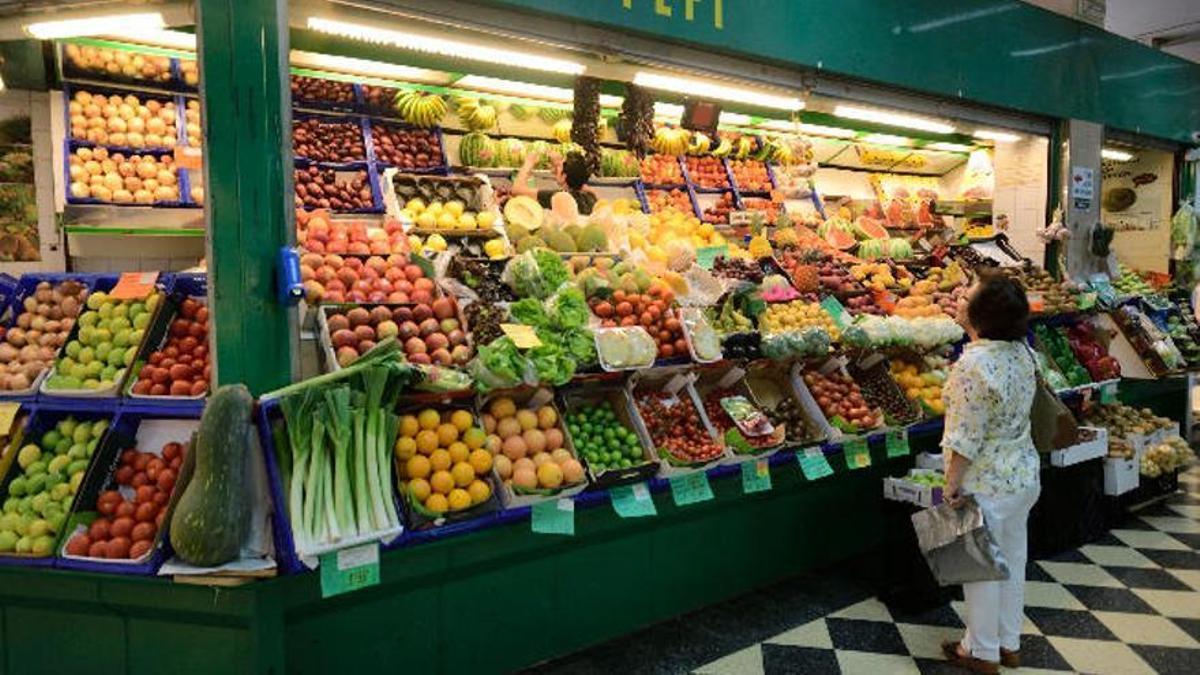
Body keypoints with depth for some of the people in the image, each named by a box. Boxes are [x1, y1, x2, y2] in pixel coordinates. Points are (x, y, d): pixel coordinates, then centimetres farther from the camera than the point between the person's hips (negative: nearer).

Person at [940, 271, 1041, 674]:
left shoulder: (974, 365, -27)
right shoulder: (1022, 353, -2)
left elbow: (966, 438, -24)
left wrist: (952, 483, -14)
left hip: (987, 485, -8)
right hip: (1024, 475, 8)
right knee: (1012, 560, 20)